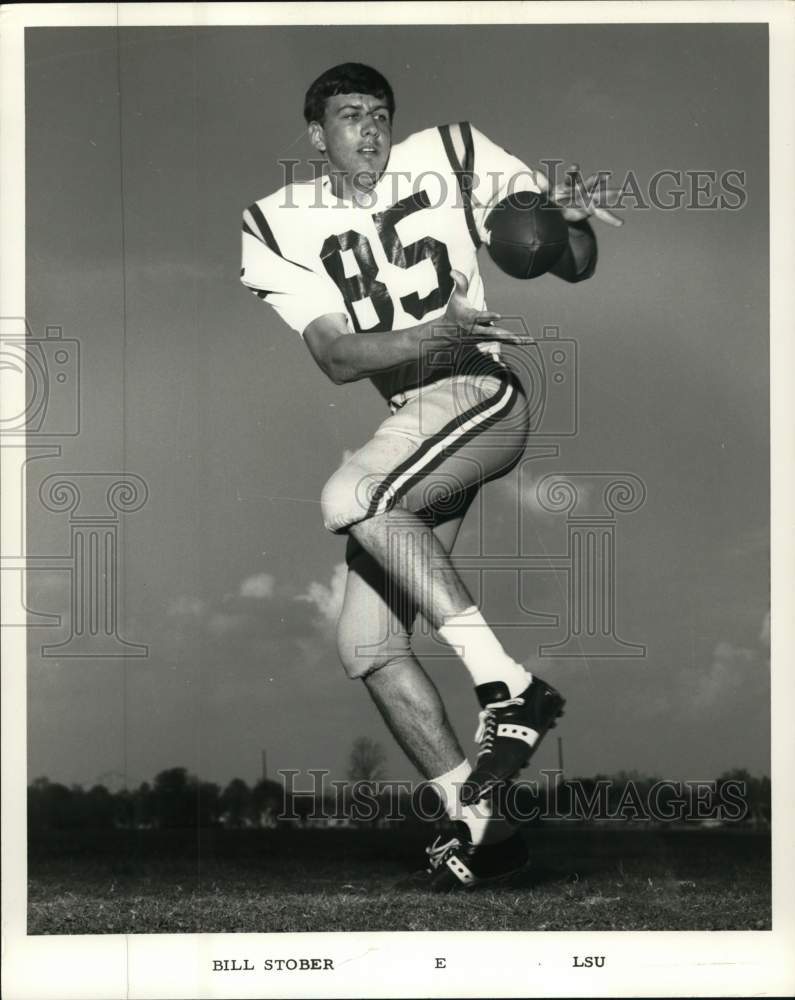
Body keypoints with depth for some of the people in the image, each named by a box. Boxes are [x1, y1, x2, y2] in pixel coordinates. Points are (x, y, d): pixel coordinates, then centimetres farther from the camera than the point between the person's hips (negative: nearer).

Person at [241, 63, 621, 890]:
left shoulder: (450, 158, 1)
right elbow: (335, 357, -9)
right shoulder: (279, 226, 5)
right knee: (366, 646, -1)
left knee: (348, 497, -30)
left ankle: (508, 686, -27)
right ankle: (479, 822, 6)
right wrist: (436, 334, -25)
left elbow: (574, 269, 5)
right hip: (407, 424, 5)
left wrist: (573, 219, -19)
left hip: (481, 395, -5)